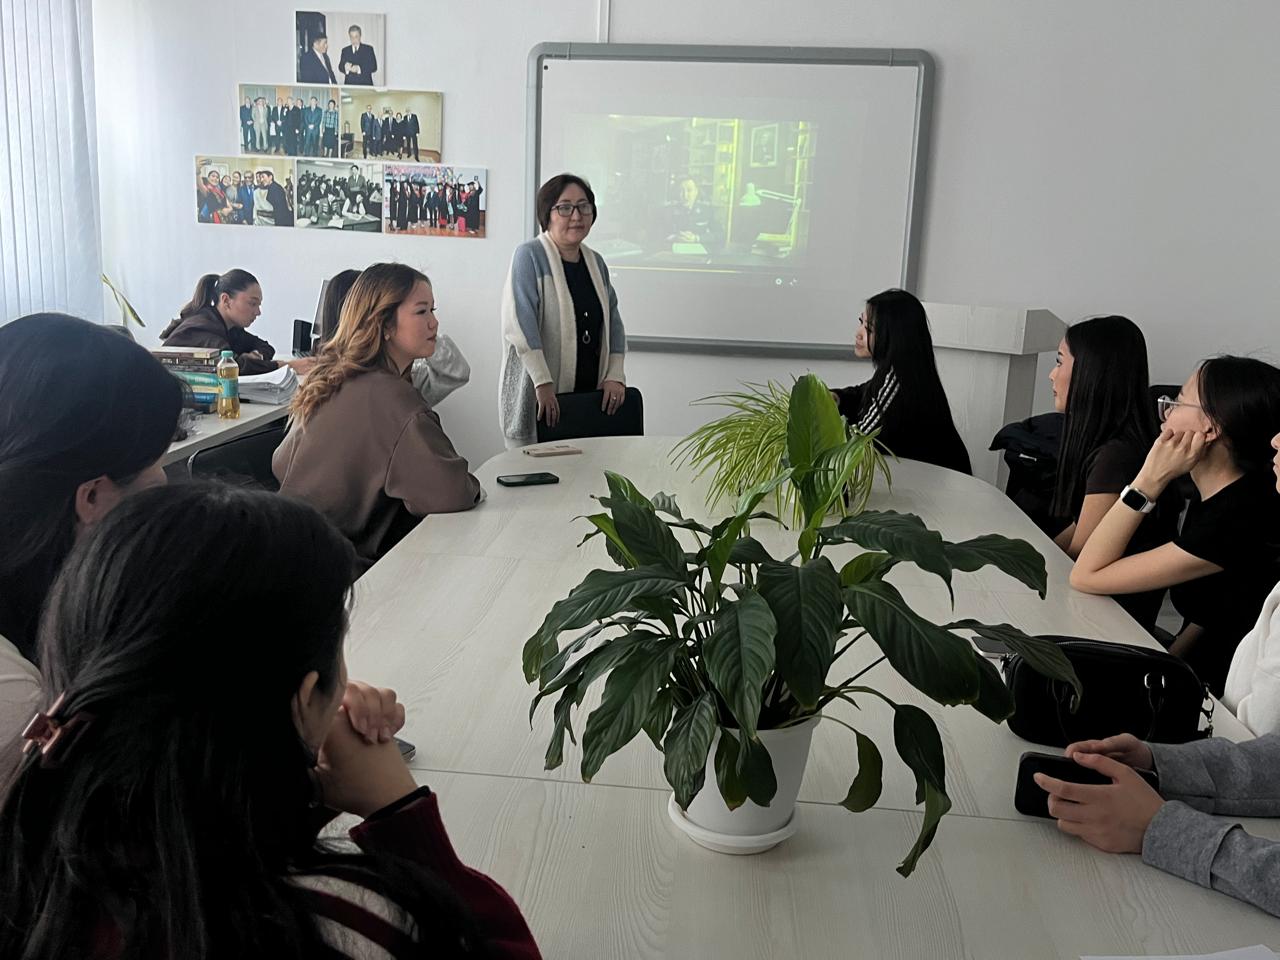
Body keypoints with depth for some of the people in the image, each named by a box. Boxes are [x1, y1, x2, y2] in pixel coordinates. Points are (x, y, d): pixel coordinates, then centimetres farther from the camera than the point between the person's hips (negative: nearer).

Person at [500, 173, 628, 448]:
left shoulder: (596, 262, 13)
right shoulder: (529, 256, -7)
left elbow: (613, 321, 16)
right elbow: (519, 323, -17)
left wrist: (615, 375, 4)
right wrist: (543, 383, -23)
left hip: (589, 393, 6)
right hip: (535, 397, -5)